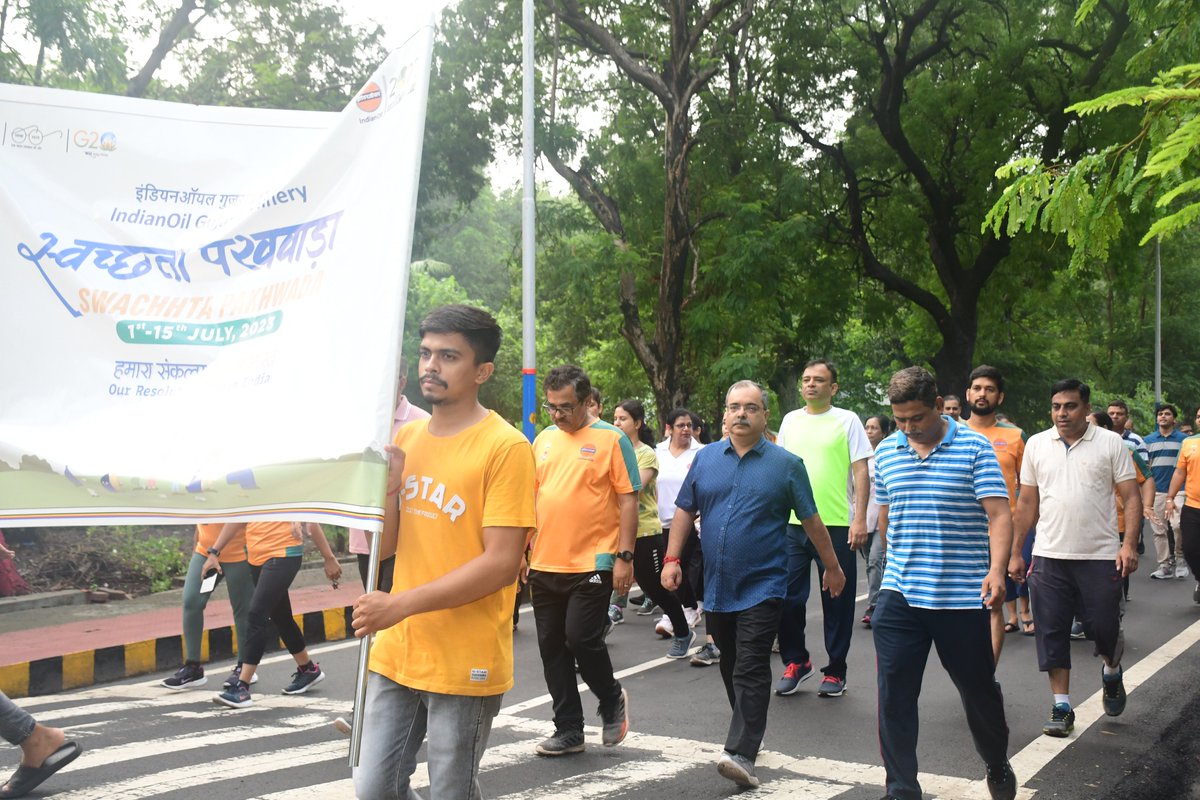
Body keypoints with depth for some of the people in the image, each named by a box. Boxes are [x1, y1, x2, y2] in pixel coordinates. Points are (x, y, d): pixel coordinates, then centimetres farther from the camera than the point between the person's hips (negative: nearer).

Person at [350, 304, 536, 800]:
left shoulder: (505, 447, -14)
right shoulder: (407, 436, 7)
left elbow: (502, 564, -19)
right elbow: (383, 544, 9)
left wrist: (401, 604, -22)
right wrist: (389, 478, -8)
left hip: (464, 664, -6)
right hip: (396, 652, 6)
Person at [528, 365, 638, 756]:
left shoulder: (611, 439, -6)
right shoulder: (543, 439, 11)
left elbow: (628, 501, -7)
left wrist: (624, 556, -13)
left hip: (592, 564, -6)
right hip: (544, 565, 6)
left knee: (582, 639, -10)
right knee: (551, 646, 8)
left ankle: (612, 700, 20)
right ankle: (568, 730, 21)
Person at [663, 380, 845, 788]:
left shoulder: (786, 464, -1)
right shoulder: (705, 458, 6)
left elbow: (811, 520, 5)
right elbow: (685, 511, 9)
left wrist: (832, 567, 10)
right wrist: (672, 558, 1)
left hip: (761, 586, -4)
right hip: (716, 586, 4)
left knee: (751, 670, -11)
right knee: (730, 667, 15)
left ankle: (741, 752, -14)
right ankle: (749, 730, 31)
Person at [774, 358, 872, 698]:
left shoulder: (847, 420, -1)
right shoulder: (790, 421, 11)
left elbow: (861, 470, -4)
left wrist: (860, 519, -12)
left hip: (837, 525, -3)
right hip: (793, 524, 3)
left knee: (837, 602, 5)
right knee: (787, 596, 3)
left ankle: (835, 672, 18)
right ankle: (795, 661, 23)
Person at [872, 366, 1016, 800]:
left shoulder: (974, 447, -6)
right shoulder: (886, 452, 6)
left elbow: (999, 514, -14)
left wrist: (996, 570, -28)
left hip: (963, 597, -3)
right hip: (900, 597, 3)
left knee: (979, 690, 12)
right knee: (894, 697, -1)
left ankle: (998, 765, 40)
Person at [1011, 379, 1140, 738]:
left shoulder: (1110, 443, 0)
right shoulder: (1036, 444, 7)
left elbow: (1131, 496, -1)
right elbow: (1027, 502, 11)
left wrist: (1129, 543, -15)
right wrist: (1016, 553, 9)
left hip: (1101, 555, -2)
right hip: (1049, 556, 2)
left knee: (1104, 628, 2)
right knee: (1052, 633, 2)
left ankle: (1112, 672, 35)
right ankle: (1061, 708, 13)